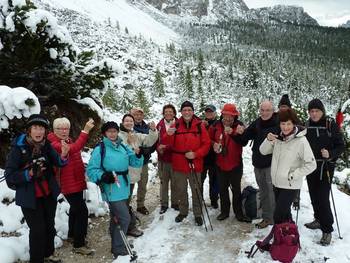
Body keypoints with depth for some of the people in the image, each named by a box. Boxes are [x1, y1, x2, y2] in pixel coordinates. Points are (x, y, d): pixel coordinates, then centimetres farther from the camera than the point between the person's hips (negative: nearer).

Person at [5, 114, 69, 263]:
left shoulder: (46, 145, -6)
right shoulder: (18, 147, -17)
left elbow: (58, 163, -16)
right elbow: (9, 175, -15)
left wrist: (63, 156, -37)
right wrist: (29, 174, -29)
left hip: (49, 194, 5)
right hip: (30, 197, -5)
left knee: (49, 226, 19)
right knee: (38, 230, -2)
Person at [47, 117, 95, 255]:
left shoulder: (68, 141, 10)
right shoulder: (54, 144, -20)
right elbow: (74, 149, -37)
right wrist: (85, 131, -41)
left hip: (76, 181, 10)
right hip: (68, 184, -10)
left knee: (75, 209, 22)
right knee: (82, 211, -12)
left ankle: (72, 234, 41)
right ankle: (78, 245, -3)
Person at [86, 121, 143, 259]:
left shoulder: (123, 147, 8)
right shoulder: (100, 149, -11)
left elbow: (135, 163, 6)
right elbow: (91, 170, -11)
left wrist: (139, 155, -15)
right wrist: (103, 176, -28)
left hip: (124, 189, 7)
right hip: (112, 190, -7)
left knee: (116, 218, 23)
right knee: (124, 218, -8)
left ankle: (117, 245, 43)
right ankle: (119, 249, 10)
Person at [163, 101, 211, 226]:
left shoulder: (199, 125, -3)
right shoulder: (176, 125, 0)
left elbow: (206, 143, -2)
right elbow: (167, 143, -3)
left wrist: (196, 154, -16)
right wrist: (169, 135, -25)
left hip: (195, 164, -1)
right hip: (179, 164, 2)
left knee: (196, 190, 8)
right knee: (181, 190, 14)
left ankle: (197, 214, 22)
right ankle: (183, 212, 31)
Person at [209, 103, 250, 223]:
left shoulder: (239, 125, -7)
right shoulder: (216, 126, -1)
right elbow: (209, 139, 12)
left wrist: (232, 133, -33)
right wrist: (214, 144, -9)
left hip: (235, 163, -2)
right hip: (220, 163, 3)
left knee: (236, 189, 8)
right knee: (223, 188, 14)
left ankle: (238, 213, 20)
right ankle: (224, 211, 28)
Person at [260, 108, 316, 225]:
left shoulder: (301, 141, -18)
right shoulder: (278, 137, -2)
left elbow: (311, 164, -18)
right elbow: (263, 151, 4)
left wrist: (293, 176, -17)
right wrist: (268, 140, -15)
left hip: (290, 186, -6)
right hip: (276, 183, 6)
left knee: (278, 217, -5)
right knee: (284, 212, 22)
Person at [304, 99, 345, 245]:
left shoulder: (331, 124, -9)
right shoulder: (307, 125, 2)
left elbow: (341, 146, -7)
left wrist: (330, 154, -23)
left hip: (325, 167, -4)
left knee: (323, 198, -8)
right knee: (314, 195, 14)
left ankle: (327, 230, 4)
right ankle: (319, 220, 34)